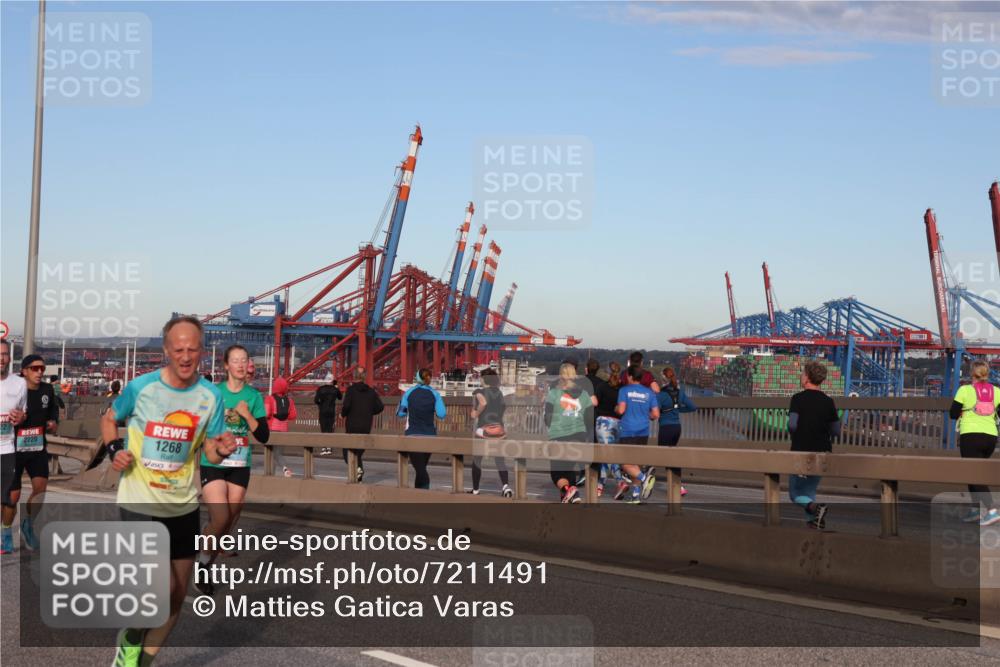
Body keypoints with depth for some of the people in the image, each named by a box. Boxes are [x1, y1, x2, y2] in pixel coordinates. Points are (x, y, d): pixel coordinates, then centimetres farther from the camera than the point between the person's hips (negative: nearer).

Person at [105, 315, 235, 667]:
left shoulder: (211, 396, -4)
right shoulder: (140, 387, -10)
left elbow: (210, 452, 2)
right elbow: (109, 419, 9)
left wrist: (221, 449, -21)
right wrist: (114, 449, -10)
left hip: (183, 505, 4)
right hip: (140, 503, -4)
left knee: (177, 597, 10)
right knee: (164, 587, -17)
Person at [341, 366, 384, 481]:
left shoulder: (351, 390, -8)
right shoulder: (371, 391, 5)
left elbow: (346, 406, -18)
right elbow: (380, 407, 2)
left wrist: (343, 414, 2)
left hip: (352, 425, -4)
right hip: (366, 426, 4)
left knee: (348, 451, 2)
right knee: (359, 450, 16)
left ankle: (357, 468, -22)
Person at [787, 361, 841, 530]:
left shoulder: (798, 399, -9)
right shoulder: (828, 402, 2)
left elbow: (792, 424, -18)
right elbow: (836, 431, 3)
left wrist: (796, 436, 3)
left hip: (801, 451, -4)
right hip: (822, 453, 4)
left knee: (796, 494, 8)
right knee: (809, 491, 18)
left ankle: (814, 507, -19)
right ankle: (814, 520, 5)